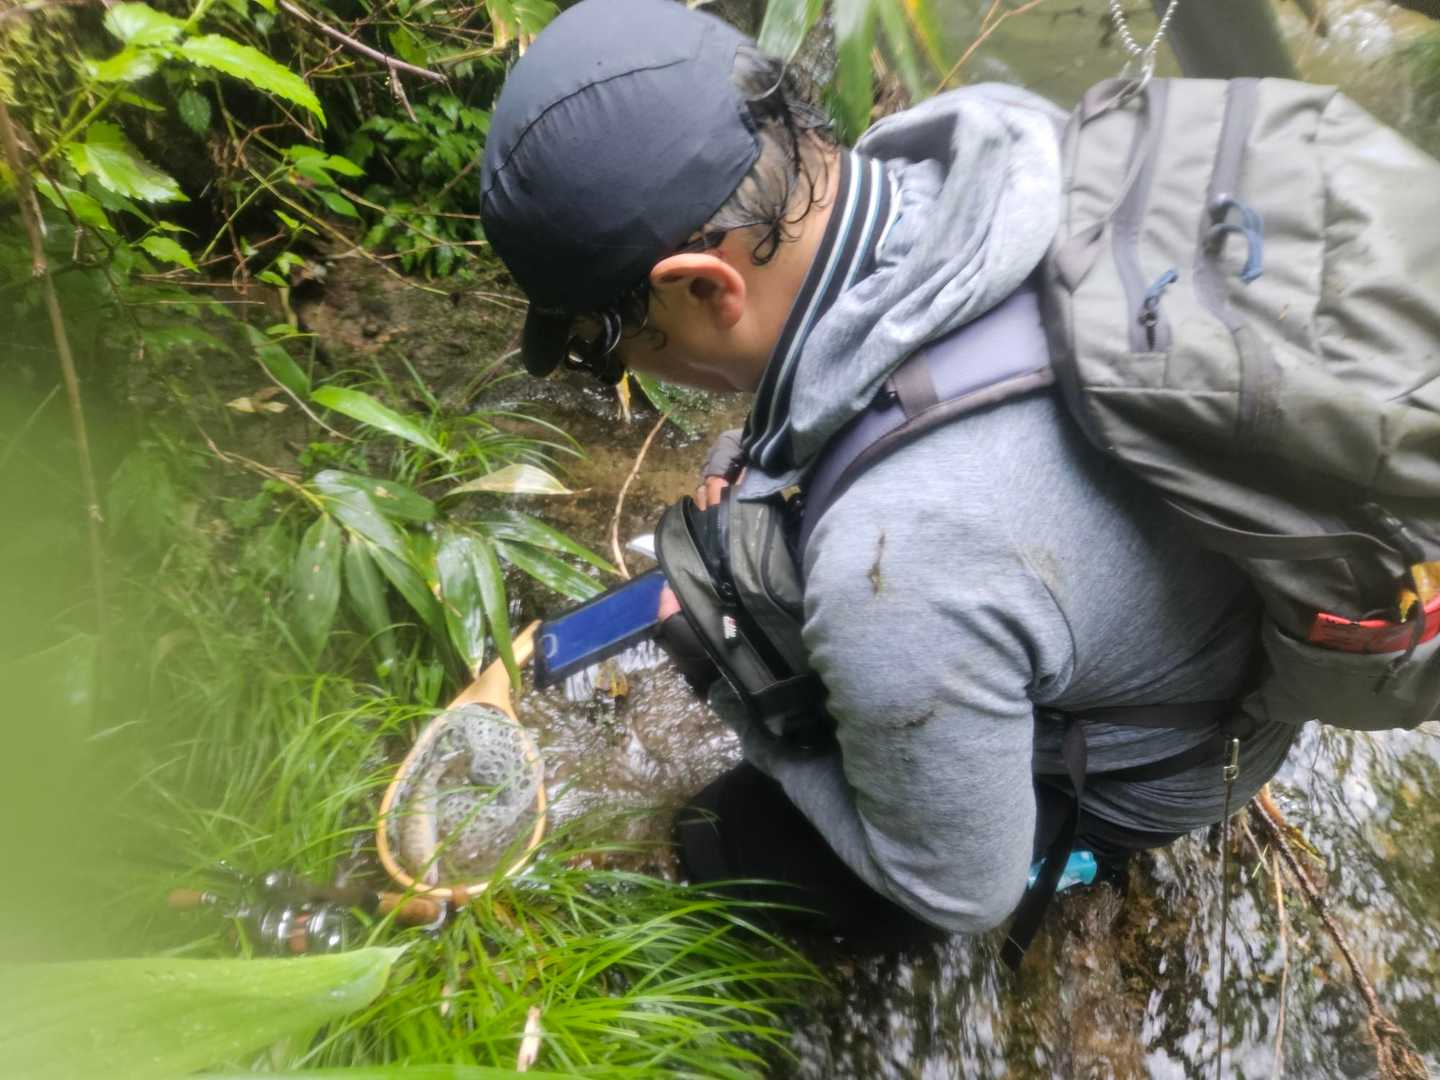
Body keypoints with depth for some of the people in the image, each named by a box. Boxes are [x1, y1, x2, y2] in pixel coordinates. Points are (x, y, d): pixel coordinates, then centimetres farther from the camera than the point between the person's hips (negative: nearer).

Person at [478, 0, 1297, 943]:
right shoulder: (965, 158, -23)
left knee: (732, 840, 8)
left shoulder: (892, 570, -45)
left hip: (1146, 768, -5)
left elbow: (962, 891, -24)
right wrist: (763, 495, -8)